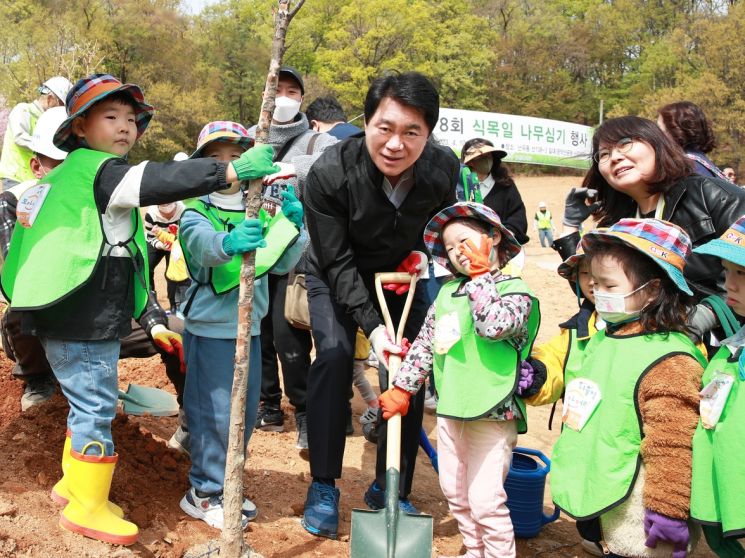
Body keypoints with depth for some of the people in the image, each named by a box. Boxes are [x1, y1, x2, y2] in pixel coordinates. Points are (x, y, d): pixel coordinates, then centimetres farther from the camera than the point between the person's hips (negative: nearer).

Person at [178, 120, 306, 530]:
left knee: (246, 411, 13)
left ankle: (224, 485, 30)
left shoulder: (262, 212, 9)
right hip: (209, 327, -5)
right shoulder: (197, 211, -6)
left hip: (249, 327, 6)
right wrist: (228, 243, -51)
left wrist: (293, 226, -20)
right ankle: (204, 492, 13)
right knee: (215, 412, -3)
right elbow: (201, 242, -29)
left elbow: (282, 264, -2)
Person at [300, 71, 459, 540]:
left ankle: (391, 489, 13)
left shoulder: (444, 170, -26)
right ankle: (323, 486, -2)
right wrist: (373, 325, -33)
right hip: (337, 277, -2)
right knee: (334, 356, -19)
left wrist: (425, 254, -17)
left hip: (403, 277, 2)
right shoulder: (330, 173, -33)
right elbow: (337, 263, -27)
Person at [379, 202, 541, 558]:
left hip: (493, 414, -7)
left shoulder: (514, 291, -9)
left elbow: (494, 326, -29)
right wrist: (402, 388, 13)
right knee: (454, 492, 18)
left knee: (485, 499, -6)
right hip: (450, 409, 7)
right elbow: (424, 343, 14)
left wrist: (480, 276, -18)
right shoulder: (448, 292, 8)